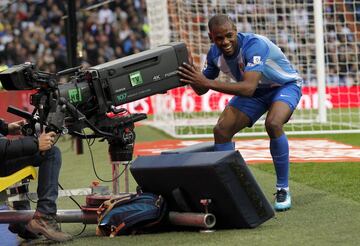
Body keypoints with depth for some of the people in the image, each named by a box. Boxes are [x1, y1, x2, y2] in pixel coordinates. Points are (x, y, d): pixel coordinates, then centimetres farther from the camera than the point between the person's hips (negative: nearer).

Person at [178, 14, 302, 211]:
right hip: (256, 90, 6)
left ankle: (283, 190, -19)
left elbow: (248, 88, -48)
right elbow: (201, 90, -3)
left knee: (273, 124, -34)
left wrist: (208, 82, -50)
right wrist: (191, 77, -26)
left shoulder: (254, 45, -37)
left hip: (284, 85, -6)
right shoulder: (215, 54, -15)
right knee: (221, 130, -10)